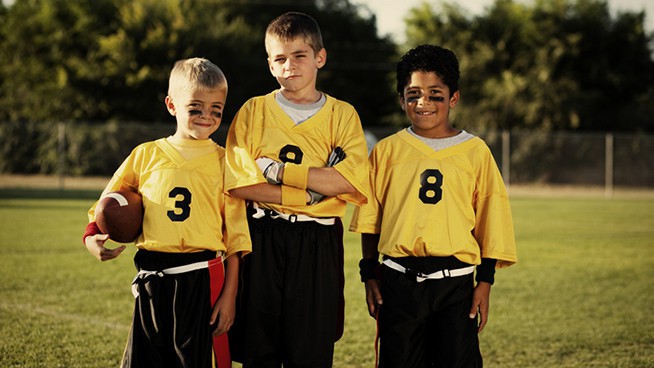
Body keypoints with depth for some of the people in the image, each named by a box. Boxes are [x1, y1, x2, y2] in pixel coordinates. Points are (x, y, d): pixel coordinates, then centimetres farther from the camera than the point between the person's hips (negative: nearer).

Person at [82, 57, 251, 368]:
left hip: (202, 281, -2)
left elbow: (235, 232, 1)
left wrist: (229, 295, -4)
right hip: (151, 281, 2)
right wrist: (92, 238, -6)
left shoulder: (223, 161, 3)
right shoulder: (146, 155, 7)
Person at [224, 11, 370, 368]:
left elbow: (350, 181, -10)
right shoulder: (253, 111, 6)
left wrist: (280, 170, -12)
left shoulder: (342, 115, 6)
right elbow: (240, 183, -7)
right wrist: (309, 192, -12)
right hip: (262, 241, 0)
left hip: (319, 246, 0)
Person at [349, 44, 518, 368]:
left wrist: (485, 281, 2)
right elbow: (370, 219, 10)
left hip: (455, 281, -1)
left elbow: (489, 221, 5)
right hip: (399, 279, 1)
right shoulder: (387, 151, 6)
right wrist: (370, 275, 7)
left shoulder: (475, 152, 4)